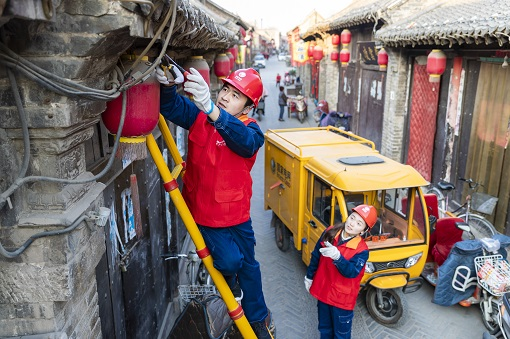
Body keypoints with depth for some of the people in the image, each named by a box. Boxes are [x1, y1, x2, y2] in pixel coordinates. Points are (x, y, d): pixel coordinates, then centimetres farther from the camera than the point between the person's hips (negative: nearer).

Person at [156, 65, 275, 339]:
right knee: (230, 260, -13)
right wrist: (168, 85, -44)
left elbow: (244, 140, -39)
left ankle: (258, 317, 43)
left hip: (237, 214, 0)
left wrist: (210, 108, -55)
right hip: (203, 214, 0)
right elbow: (171, 106, -20)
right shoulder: (198, 116, -7)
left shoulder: (250, 130, -15)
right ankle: (228, 277, 29)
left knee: (249, 265, 16)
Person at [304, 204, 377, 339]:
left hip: (342, 298, -4)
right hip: (323, 291, 4)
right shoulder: (330, 233, -8)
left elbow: (352, 272, -32)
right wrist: (309, 276, 11)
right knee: (324, 328, 24)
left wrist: (337, 256, -48)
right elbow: (316, 256, 4)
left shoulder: (361, 250, -20)